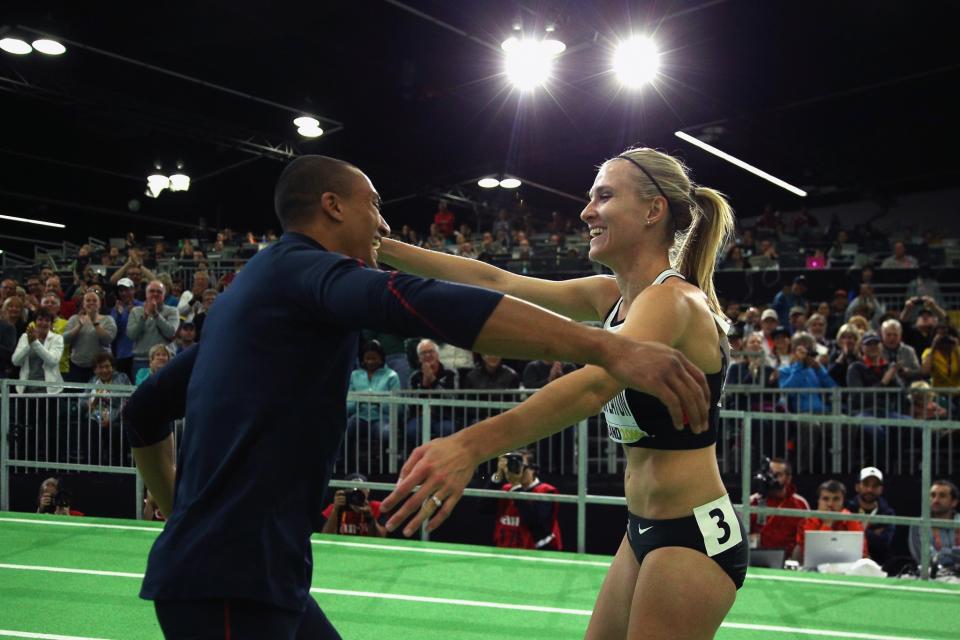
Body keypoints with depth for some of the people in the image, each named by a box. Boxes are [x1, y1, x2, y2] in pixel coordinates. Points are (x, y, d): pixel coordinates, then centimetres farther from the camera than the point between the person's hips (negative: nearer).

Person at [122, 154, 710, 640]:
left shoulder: (255, 289, 19)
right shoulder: (302, 267, -10)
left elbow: (146, 411, 26)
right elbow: (419, 306, -31)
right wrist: (609, 349, -38)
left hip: (251, 573, 10)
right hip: (229, 579, -10)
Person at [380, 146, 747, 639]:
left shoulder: (675, 300, -20)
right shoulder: (612, 294, 7)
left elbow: (594, 384, -38)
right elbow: (495, 283, 6)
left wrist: (473, 444, -51)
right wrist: (379, 246, 1)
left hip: (694, 536, -9)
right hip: (645, 527, 9)